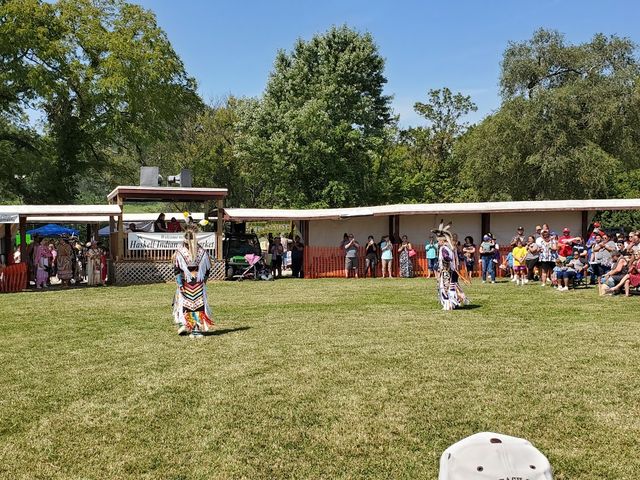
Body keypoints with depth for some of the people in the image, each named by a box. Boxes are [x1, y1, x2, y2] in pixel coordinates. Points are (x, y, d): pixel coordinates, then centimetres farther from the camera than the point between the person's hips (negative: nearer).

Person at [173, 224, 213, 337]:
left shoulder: (179, 252, -6)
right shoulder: (202, 252, 0)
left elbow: (177, 269, -9)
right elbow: (207, 268, 7)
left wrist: (180, 283, -6)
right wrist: (204, 279, 20)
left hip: (185, 284, -1)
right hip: (199, 284, 1)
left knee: (183, 304, 14)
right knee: (198, 305, 5)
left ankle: (183, 324, 2)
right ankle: (196, 329, 4)